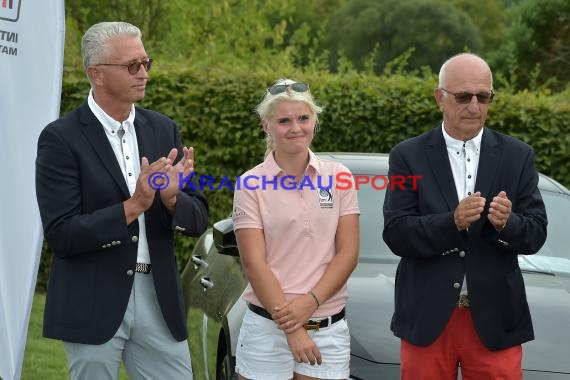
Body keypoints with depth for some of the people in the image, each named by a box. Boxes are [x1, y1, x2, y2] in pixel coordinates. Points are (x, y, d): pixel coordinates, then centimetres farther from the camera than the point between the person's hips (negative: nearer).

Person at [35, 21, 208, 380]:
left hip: (160, 299, 4)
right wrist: (133, 206, -23)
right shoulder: (61, 138, -8)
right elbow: (61, 234, -14)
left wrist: (172, 196, -15)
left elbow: (198, 220, 6)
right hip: (93, 305, -4)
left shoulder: (163, 129, 6)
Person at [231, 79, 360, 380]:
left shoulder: (338, 176, 4)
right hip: (267, 328, -2)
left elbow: (348, 253, 1)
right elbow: (254, 263, -7)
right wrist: (291, 329, -13)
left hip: (329, 329, 2)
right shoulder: (251, 185, -2)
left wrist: (310, 302, -13)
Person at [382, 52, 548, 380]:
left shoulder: (518, 156, 5)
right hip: (427, 317, -1)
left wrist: (508, 223, -21)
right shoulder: (409, 156, 1)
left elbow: (537, 233, 1)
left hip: (495, 318, 1)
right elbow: (396, 235, -7)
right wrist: (452, 222, -23)